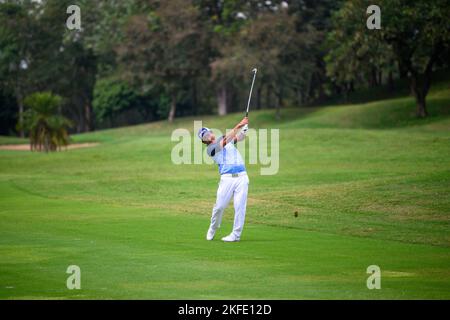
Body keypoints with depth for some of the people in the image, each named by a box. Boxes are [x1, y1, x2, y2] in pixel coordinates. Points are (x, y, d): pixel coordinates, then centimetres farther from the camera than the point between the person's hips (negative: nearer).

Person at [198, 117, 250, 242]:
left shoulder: (223, 139, 18)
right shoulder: (210, 149, 0)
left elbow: (239, 137, 7)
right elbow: (226, 140, -14)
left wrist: (244, 129, -16)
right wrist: (238, 126, -21)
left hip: (242, 177, 3)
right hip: (227, 179, -3)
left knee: (240, 206, -5)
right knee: (219, 206, -3)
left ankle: (236, 234, -1)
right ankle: (212, 229, 20)